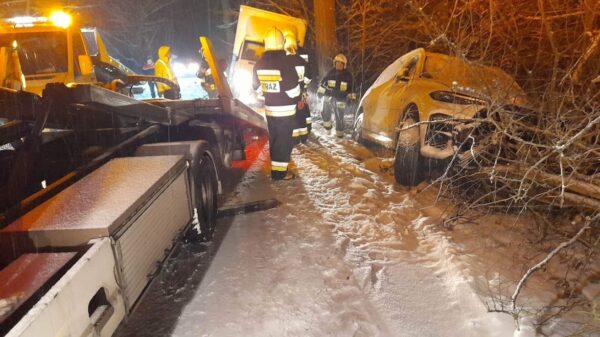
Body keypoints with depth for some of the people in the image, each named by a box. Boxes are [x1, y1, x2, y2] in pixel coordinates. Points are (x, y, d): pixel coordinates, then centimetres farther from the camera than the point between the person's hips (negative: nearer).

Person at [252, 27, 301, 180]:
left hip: (269, 108, 6)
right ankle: (280, 171, 4)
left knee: (274, 138, 17)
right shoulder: (285, 62, -17)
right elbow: (293, 88, -16)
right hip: (285, 109, -6)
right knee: (284, 140, 1)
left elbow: (256, 85, 14)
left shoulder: (259, 63, 3)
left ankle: (276, 168, 27)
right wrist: (297, 99, 4)